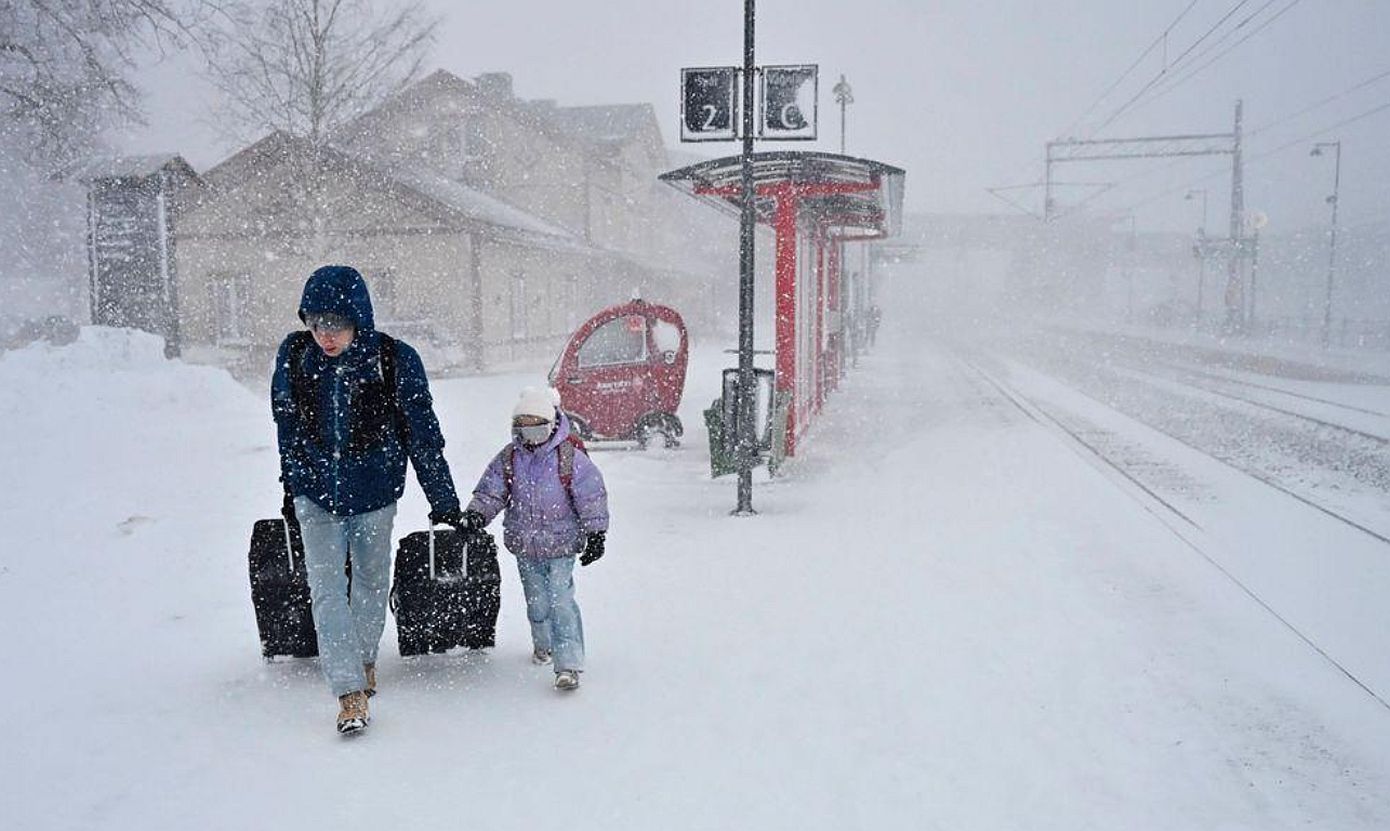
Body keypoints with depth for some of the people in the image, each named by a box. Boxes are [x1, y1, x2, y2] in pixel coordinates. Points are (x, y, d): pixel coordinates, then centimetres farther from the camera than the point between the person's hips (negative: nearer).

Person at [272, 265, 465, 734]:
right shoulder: (294, 355, -12)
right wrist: (291, 488, 15)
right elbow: (288, 427, 5)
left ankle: (365, 657, 41)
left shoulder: (395, 361, -19)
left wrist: (444, 500, -4)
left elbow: (422, 434, -9)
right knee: (327, 589, -8)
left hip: (374, 492, -1)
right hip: (315, 493, 1)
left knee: (371, 581, 16)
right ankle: (351, 692, -5)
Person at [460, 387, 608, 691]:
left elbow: (592, 497, -6)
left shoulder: (570, 456, -9)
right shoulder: (509, 458, 1)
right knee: (536, 601, 16)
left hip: (561, 543, -4)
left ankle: (568, 664, -11)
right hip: (524, 544, 4)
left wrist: (596, 534, -7)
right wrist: (476, 513, -13)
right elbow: (490, 491, 5)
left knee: (561, 601, -12)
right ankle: (543, 644, 41)